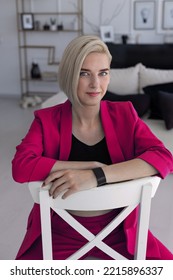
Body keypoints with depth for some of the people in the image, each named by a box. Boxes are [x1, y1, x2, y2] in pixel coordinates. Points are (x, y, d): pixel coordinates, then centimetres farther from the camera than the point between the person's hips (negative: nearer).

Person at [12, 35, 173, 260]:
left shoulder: (124, 114, -4)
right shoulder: (47, 119, -7)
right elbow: (21, 167, -23)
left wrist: (96, 176, -31)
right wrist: (93, 165, -24)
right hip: (61, 232, -1)